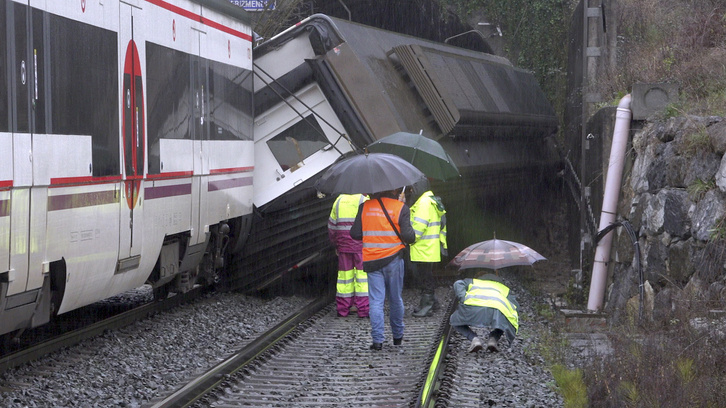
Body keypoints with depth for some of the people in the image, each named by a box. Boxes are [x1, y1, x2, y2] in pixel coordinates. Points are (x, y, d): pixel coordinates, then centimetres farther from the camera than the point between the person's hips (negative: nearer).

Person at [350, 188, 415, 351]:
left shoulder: (365, 207, 1)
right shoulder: (401, 208, -6)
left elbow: (355, 234, 2)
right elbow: (408, 236, -13)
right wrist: (412, 235, 9)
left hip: (371, 261, 1)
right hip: (393, 259, -1)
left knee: (376, 300, 2)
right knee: (396, 299, 13)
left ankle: (377, 339, -5)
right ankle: (398, 336, 25)